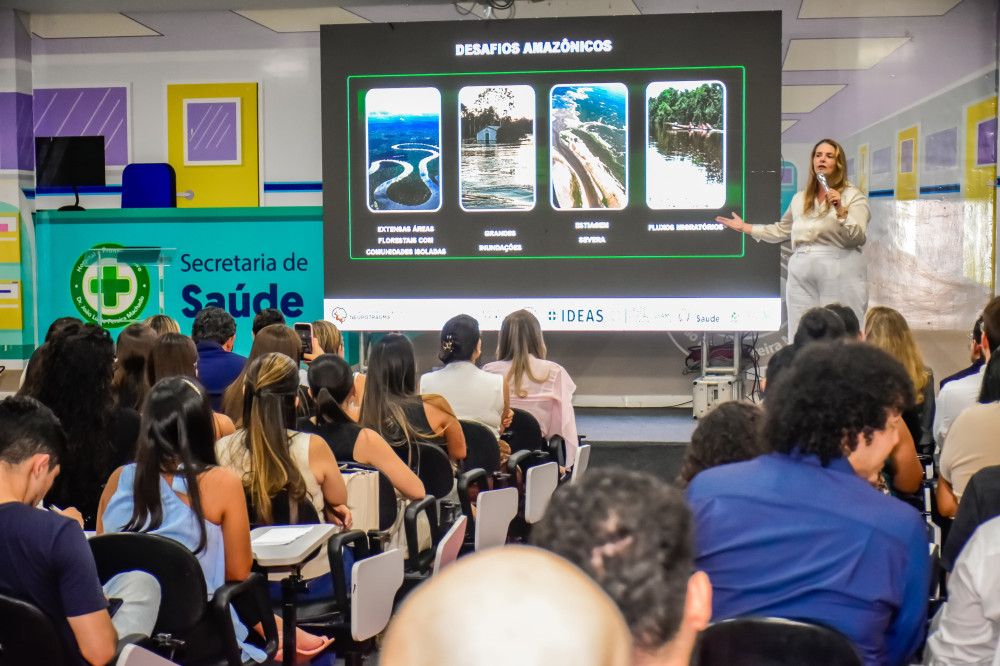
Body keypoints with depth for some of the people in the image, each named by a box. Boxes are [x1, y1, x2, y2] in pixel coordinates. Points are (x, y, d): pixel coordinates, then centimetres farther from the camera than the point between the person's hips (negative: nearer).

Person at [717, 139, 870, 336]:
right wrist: (744, 227, 36)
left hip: (839, 274, -4)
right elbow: (781, 230, 33)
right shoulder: (800, 198, 19)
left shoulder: (853, 196, 5)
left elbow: (858, 238, -6)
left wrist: (841, 210, -19)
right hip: (802, 274, 4)